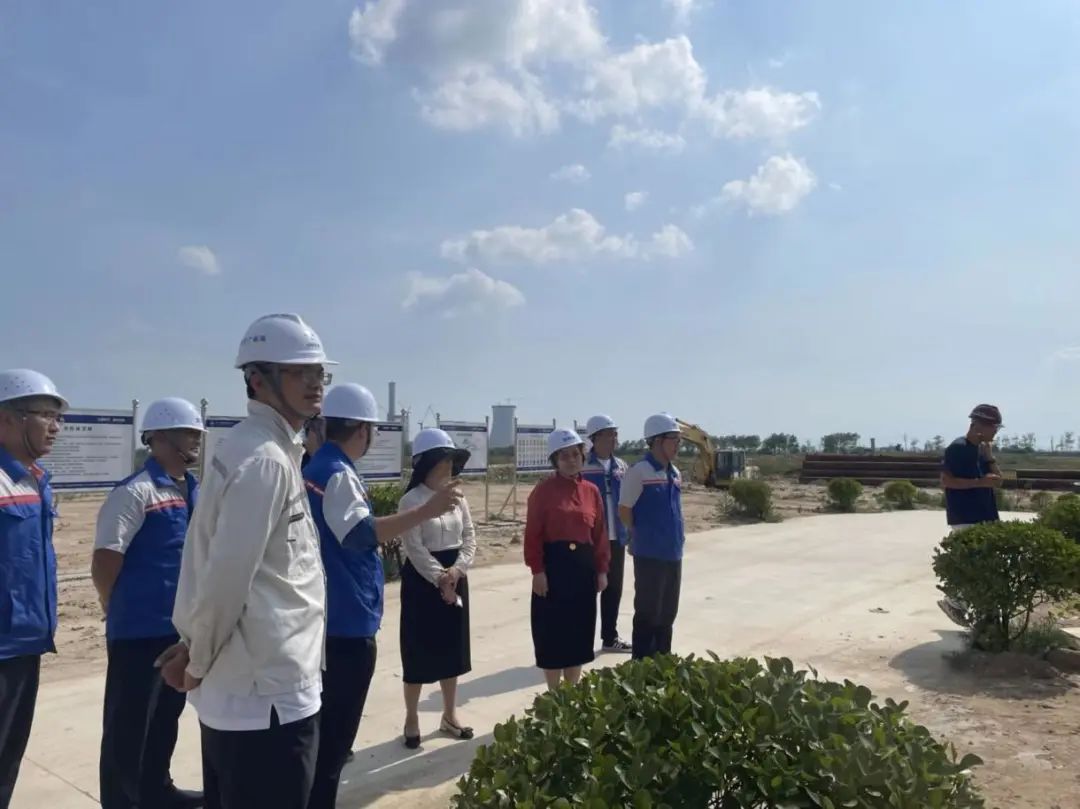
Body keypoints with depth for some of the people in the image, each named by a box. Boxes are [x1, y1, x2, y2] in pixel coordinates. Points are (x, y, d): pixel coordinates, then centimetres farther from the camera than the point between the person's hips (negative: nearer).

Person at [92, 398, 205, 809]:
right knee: (129, 724, 6)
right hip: (140, 630, -8)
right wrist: (125, 612, -1)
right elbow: (104, 565, -17)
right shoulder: (135, 493, -17)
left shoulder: (193, 490, 8)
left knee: (165, 716, 21)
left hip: (181, 627, 8)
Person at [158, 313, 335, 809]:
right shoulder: (266, 460, -20)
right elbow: (226, 579, -23)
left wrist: (195, 648, 10)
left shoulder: (254, 448, 11)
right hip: (267, 693, -10)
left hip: (237, 688, 10)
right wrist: (198, 664, -9)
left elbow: (223, 568, 12)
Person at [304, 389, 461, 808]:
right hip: (347, 620, -10)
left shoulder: (316, 468, 11)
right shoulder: (338, 474, -18)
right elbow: (360, 534, -34)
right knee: (335, 730, 0)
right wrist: (427, 511, -39)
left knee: (326, 724, 22)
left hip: (329, 615, 10)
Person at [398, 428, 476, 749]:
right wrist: (439, 578, -17)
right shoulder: (411, 500, -12)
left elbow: (469, 538, 4)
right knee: (419, 652, 2)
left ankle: (449, 716, 27)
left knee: (452, 648, 13)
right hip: (423, 580, -6)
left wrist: (457, 570, -11)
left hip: (455, 577, 6)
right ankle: (411, 721, 18)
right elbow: (415, 548, -16)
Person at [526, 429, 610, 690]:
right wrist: (537, 570, -13)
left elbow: (600, 533, 8)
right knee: (552, 630, 3)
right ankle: (554, 694, 16)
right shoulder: (543, 490, -6)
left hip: (584, 564, 4)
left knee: (579, 629, 11)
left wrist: (602, 569, 5)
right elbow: (533, 534, -8)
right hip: (553, 564, -4)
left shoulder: (591, 491, 7)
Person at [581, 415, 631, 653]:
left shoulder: (621, 466, 7)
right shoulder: (582, 466, -11)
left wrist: (629, 532, 10)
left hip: (616, 538, 6)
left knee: (613, 588, 14)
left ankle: (610, 637, 28)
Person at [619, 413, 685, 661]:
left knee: (667, 613, 15)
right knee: (648, 614, 2)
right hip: (649, 554, -7)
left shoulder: (675, 473, 10)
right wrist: (644, 537, -1)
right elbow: (624, 510, -11)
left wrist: (678, 534, 10)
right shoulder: (639, 471, -14)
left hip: (673, 553, 7)